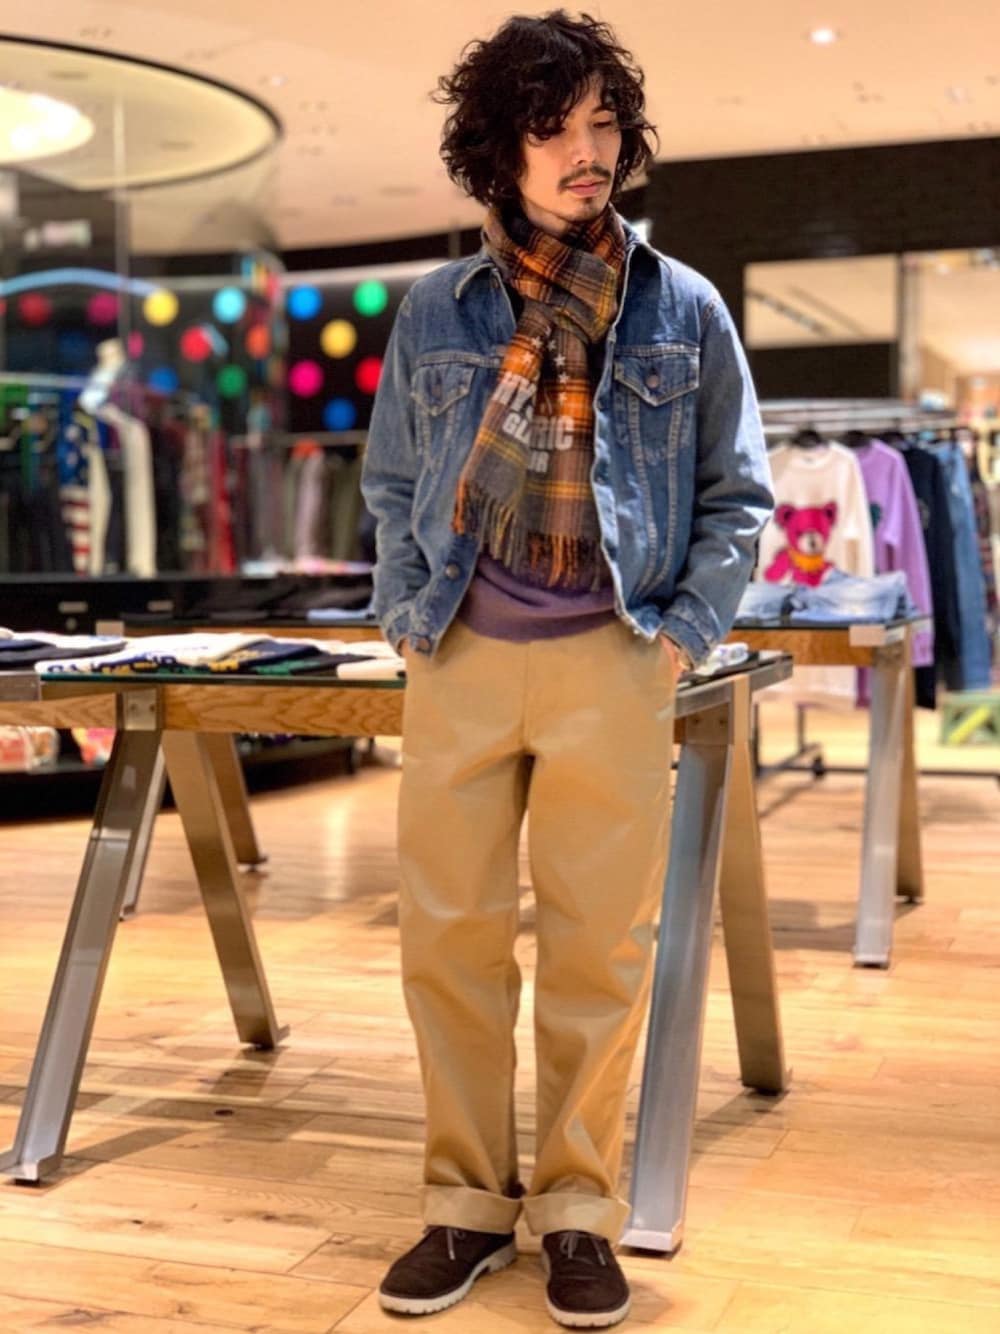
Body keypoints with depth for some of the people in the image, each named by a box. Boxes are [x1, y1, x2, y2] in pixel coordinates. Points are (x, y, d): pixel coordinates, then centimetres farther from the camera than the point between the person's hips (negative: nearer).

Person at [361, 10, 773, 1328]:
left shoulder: (682, 307, 5)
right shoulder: (437, 310, 8)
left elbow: (738, 494, 9)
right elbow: (391, 485, 17)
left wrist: (686, 633, -1)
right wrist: (407, 615, 5)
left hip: (612, 663, -1)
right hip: (460, 662, 2)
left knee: (600, 944, 2)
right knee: (449, 936, 3)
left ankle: (579, 1208, 16)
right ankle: (469, 1199, 17)